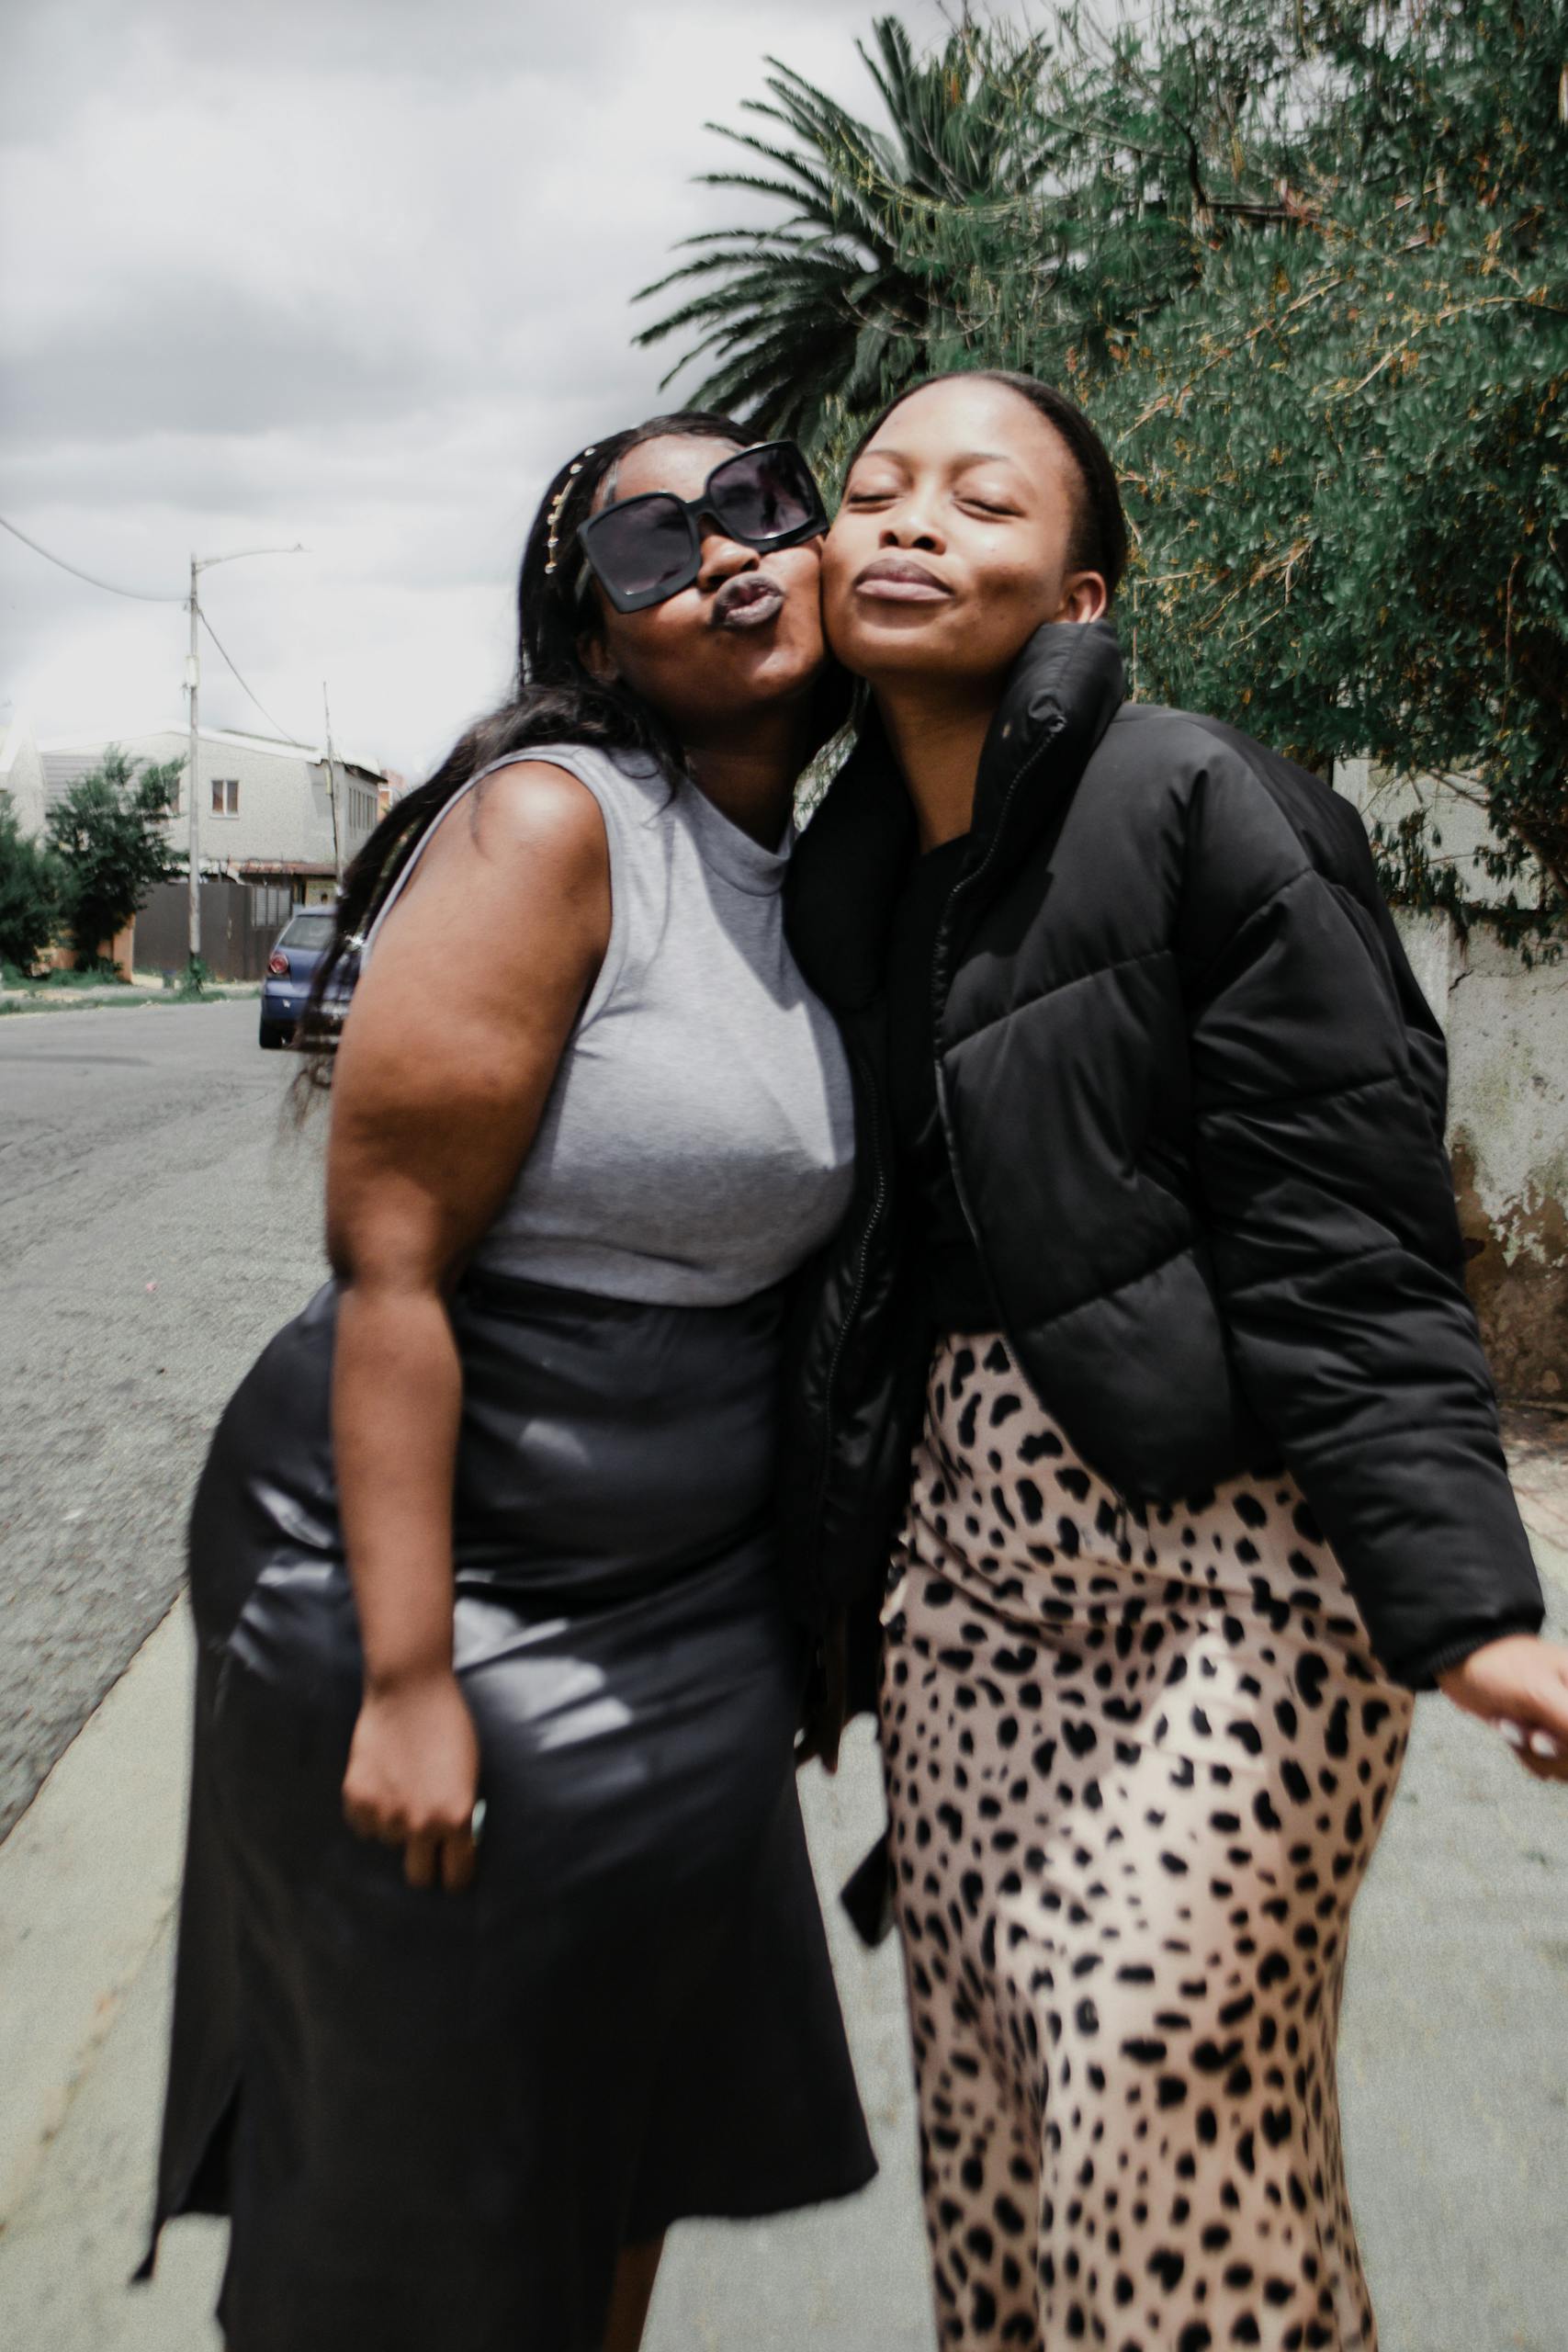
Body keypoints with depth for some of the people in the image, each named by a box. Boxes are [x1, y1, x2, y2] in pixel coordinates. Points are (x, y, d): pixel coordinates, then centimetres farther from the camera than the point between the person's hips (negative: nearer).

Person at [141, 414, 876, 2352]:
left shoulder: (813, 882, 6)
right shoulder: (548, 823, -19)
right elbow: (390, 1264, -22)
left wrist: (816, 1595, 14)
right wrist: (408, 1674, -22)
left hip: (694, 1612, 7)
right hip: (454, 1592, -7)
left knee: (638, 2123, 22)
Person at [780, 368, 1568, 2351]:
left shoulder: (1199, 808, -10)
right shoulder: (838, 874, 9)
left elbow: (1341, 1234, -14)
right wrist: (822, 1603, 19)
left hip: (1230, 1542, -5)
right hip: (965, 1548, 6)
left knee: (1165, 2118, -5)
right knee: (982, 2110, 11)